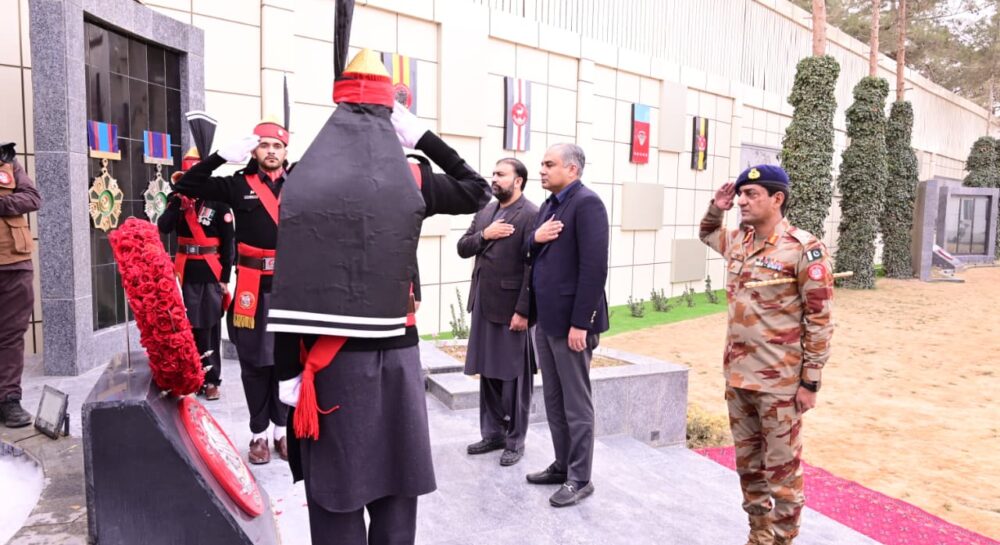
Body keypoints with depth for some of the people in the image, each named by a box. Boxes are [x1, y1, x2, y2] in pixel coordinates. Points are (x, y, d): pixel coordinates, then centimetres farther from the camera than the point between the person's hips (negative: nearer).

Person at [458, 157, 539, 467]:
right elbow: (462, 248, 10)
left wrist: (523, 311, -20)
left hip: (511, 308, -7)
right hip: (483, 306, 7)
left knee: (513, 376, 5)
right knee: (487, 373, 15)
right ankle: (493, 432, 28)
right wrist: (484, 235, -9)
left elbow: (533, 267, -17)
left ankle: (515, 440, 19)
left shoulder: (531, 215, -12)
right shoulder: (484, 212, 12)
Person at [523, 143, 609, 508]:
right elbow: (529, 256, 17)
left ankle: (580, 478, 16)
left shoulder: (587, 203, -14)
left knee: (576, 403, 3)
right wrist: (534, 239, -6)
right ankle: (562, 465, 31)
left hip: (570, 320, -9)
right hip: (546, 318, 9)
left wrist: (580, 323, -22)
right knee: (553, 399, 17)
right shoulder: (548, 205, 15)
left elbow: (594, 267, -20)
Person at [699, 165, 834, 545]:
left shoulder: (804, 250, -13)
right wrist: (716, 209, 10)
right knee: (748, 461, 17)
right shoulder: (738, 240, 7)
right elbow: (707, 234, 31)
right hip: (737, 375, 7)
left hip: (779, 382, -7)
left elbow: (819, 320, -12)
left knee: (782, 465, 7)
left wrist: (810, 381, -12)